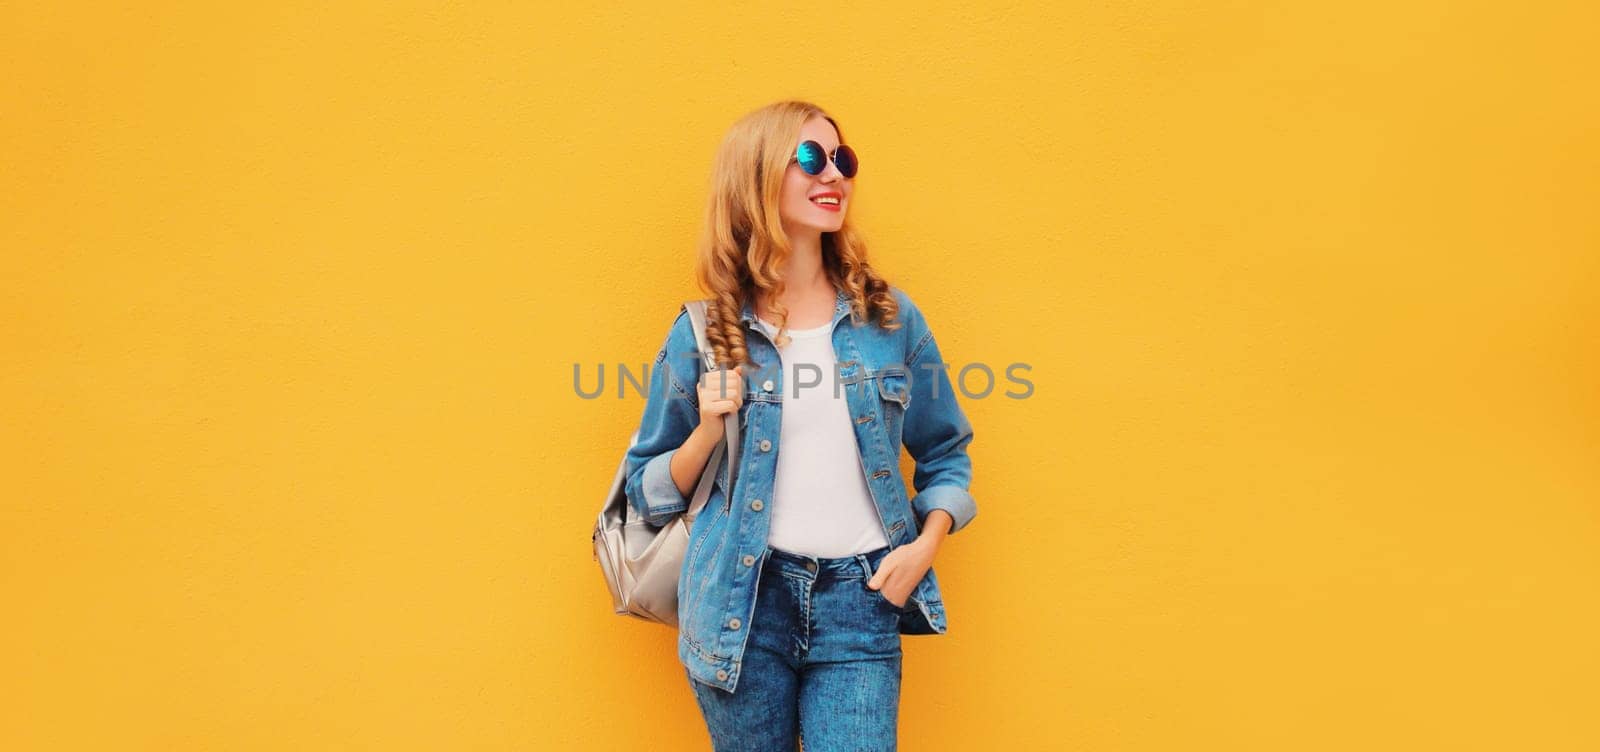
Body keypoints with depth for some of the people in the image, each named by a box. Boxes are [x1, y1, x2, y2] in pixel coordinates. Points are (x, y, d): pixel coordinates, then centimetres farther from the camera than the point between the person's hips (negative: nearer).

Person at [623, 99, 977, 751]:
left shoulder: (890, 316, 4)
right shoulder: (703, 334, 0)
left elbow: (945, 455, 13)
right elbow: (648, 493, 7)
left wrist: (924, 546, -3)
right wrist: (708, 432, -10)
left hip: (860, 603, 1)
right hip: (743, 601, 0)